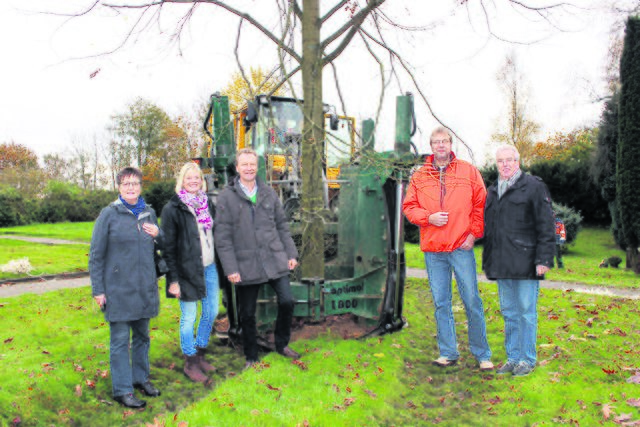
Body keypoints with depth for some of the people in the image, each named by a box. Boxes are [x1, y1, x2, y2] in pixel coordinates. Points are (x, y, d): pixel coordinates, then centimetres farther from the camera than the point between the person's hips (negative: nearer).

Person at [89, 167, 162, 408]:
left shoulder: (149, 213, 8)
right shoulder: (109, 214, -6)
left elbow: (161, 246, 19)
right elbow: (96, 255, -5)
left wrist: (158, 235, -4)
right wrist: (98, 290, -8)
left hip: (145, 289, 5)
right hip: (118, 290, -5)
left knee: (142, 336, 16)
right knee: (120, 340, 3)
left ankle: (141, 378, 33)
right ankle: (122, 390, 15)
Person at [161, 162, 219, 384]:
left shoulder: (207, 204, 10)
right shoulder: (173, 208, -7)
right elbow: (168, 246, -8)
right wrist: (173, 279, -12)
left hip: (209, 267, 6)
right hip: (188, 270, -6)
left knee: (211, 312, 12)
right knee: (189, 317, 3)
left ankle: (200, 355, 31)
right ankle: (190, 363, 20)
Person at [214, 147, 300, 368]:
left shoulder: (269, 193, 8)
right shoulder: (227, 197, -3)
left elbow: (282, 226, 14)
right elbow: (222, 237, -5)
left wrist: (291, 253, 8)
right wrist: (230, 268, -10)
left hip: (275, 260, 2)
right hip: (246, 265, -2)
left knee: (287, 301, -5)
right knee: (247, 314, 7)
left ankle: (282, 344, 21)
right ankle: (251, 356, 29)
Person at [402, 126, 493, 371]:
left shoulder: (468, 171, 6)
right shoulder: (419, 176, 11)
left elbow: (481, 204, 5)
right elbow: (408, 207, 10)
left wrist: (474, 233, -4)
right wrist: (428, 217, -7)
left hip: (461, 246, -2)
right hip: (432, 249, 2)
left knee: (472, 300, 0)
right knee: (440, 303, 8)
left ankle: (482, 354, 14)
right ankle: (448, 353, 20)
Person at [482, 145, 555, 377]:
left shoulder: (533, 186, -2)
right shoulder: (492, 190, 16)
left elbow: (546, 225, -5)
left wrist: (544, 259, -11)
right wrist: (488, 260, 16)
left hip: (525, 261, -6)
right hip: (501, 263, 6)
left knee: (526, 312, 3)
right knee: (509, 312, 12)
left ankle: (527, 359, 15)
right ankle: (512, 358, 23)